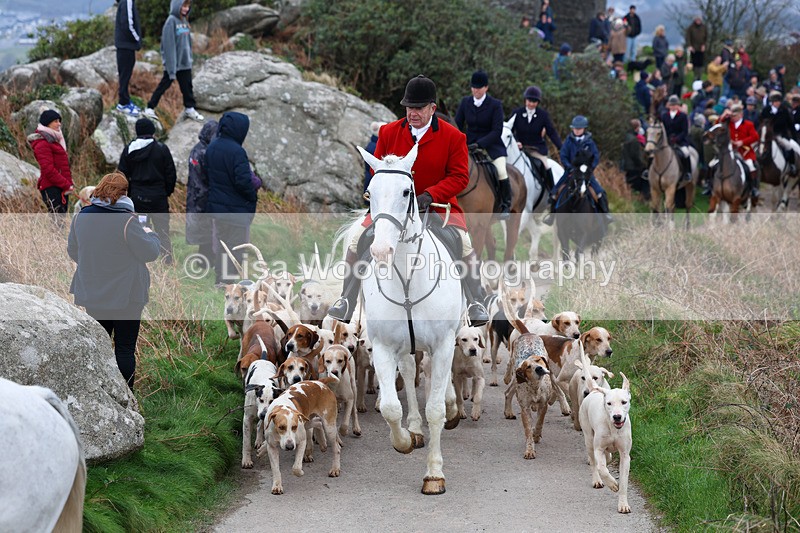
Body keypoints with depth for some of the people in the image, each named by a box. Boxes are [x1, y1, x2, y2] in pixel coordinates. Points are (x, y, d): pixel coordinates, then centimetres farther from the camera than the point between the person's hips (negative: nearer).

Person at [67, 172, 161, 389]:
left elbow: (72, 251, 11)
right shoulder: (127, 220, -19)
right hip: (125, 295, -5)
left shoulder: (81, 217, -2)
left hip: (92, 294, 5)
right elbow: (150, 252, -12)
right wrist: (150, 234, 8)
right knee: (125, 347, 3)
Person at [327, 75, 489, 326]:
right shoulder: (389, 132, 2)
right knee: (357, 243, -9)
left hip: (438, 204, -2)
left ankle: (475, 305, -6)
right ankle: (346, 303, 3)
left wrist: (430, 194, -22)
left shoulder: (453, 137, -7)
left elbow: (460, 176, -9)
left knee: (465, 247, -22)